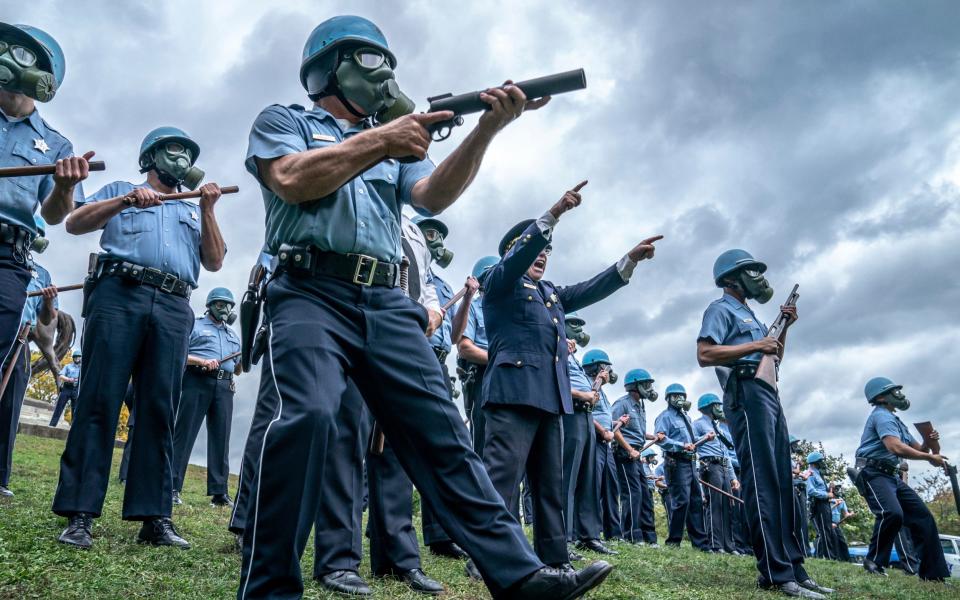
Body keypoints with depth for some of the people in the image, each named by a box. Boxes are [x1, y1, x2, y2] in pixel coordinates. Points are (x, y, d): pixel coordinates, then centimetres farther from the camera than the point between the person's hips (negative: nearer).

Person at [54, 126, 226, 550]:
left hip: (173, 310, 2)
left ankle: (154, 517, -4)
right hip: (118, 295, -2)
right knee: (99, 401, -8)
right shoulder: (120, 191, 23)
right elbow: (74, 224, 8)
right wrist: (125, 201, -5)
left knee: (159, 410, -3)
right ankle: (79, 513, -7)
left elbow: (214, 263, 14)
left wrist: (207, 211, 4)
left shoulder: (194, 212, 28)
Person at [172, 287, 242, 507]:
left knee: (220, 439, 1)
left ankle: (219, 492, 1)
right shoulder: (195, 325, 11)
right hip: (197, 382, -4)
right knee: (184, 434, -7)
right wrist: (202, 361, -14)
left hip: (224, 388, 5)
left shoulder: (233, 335, 26)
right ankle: (172, 487, -5)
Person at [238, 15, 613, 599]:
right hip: (312, 291, -4)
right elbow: (293, 180, -5)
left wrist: (485, 130, -6)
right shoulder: (283, 121, 17)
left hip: (388, 303, 5)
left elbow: (435, 196, 8)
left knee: (443, 433, -4)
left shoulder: (396, 142, 27)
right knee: (303, 417, -27)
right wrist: (379, 141, -5)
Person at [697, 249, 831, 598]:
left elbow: (774, 357, 31)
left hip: (769, 395, 10)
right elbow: (704, 354, -15)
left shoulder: (749, 315, 28)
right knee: (763, 482, -13)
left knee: (782, 482, 7)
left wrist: (784, 328, 17)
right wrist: (756, 345, -12)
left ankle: (794, 566, 11)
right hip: (747, 394, -10)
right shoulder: (721, 310, 0)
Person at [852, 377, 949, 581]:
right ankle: (875, 561, -13)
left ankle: (932, 573, 11)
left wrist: (928, 443, 1)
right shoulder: (882, 415, -9)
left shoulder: (894, 420, 23)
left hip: (892, 477, 11)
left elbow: (916, 449, 23)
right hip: (874, 474, -11)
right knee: (892, 513, -30)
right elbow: (896, 448, -25)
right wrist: (930, 458, -16)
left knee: (922, 516, 6)